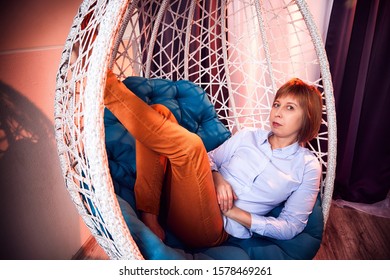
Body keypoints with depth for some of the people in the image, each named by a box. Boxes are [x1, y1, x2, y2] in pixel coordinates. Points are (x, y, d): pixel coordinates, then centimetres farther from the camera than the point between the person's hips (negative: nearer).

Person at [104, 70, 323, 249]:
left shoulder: (308, 167, 5)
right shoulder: (249, 136, 15)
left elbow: (291, 227, 1)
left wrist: (236, 213, -9)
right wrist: (217, 177, -6)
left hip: (210, 230, -4)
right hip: (181, 201, 5)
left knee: (190, 144, -32)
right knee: (159, 112, -10)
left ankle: (107, 86, -20)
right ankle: (148, 215, -21)